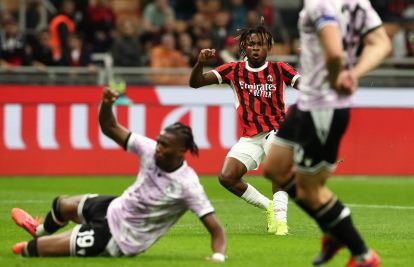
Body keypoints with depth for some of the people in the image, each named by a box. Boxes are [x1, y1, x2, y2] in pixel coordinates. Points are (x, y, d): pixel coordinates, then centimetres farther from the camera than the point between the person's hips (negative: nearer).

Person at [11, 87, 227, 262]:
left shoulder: (187, 185, -33)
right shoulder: (151, 150, -17)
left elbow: (215, 229, -32)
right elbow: (110, 128, -12)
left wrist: (218, 256, -49)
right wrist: (106, 104, -31)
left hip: (117, 241, -6)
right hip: (115, 209, 6)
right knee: (62, 205, 28)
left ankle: (26, 249, 34)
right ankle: (40, 231, 64)